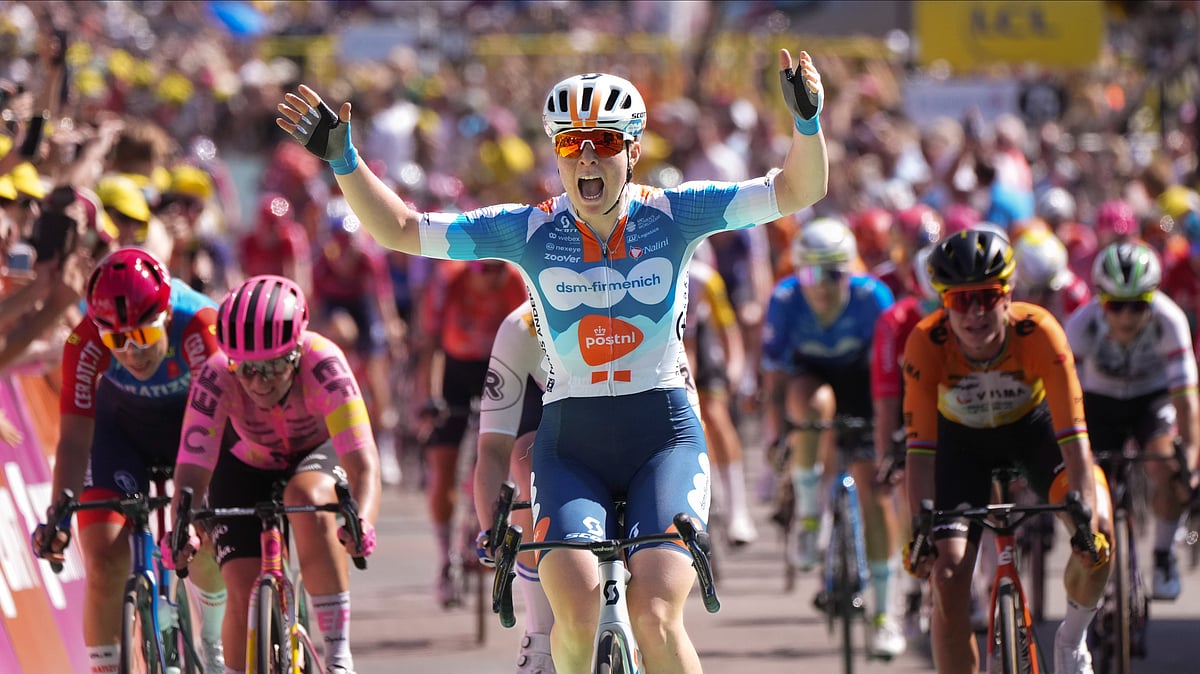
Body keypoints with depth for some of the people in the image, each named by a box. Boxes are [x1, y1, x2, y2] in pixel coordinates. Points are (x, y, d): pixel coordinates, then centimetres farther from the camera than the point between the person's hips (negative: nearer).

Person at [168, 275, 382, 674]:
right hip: (249, 468, 2)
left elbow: (363, 462, -42)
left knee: (306, 497, -35)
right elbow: (191, 473, -36)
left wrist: (362, 521, -62)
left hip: (320, 453, -1)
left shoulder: (322, 363, -36)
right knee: (244, 594, -15)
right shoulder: (216, 376, -32)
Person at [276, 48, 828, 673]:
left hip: (665, 438, -1)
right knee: (577, 614, -22)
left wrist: (807, 120, -29)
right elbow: (400, 230, -3)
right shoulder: (530, 229, -3)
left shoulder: (673, 215, -4)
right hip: (571, 444, 1)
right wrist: (343, 160, -16)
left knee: (654, 619, -20)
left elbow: (798, 190, -10)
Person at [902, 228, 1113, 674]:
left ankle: (1073, 637, 2)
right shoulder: (926, 343, -32)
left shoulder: (1038, 332, -34)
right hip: (963, 438, 1)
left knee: (1097, 535, -26)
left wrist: (1088, 520, -46)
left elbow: (1073, 436, -37)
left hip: (1032, 425, -1)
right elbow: (921, 448, -32)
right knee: (948, 577, -13)